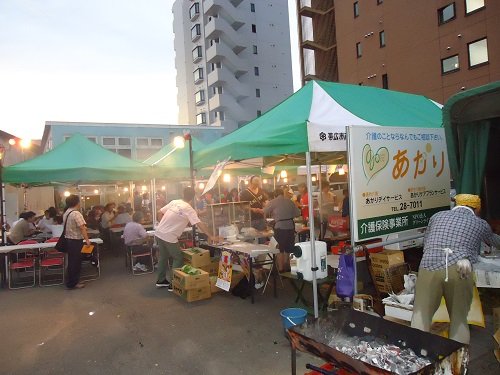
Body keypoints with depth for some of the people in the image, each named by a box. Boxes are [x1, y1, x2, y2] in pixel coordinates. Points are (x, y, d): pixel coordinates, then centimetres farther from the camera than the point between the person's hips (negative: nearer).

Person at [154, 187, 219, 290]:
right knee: (178, 259, 7)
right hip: (169, 237, -7)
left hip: (158, 233, 7)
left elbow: (161, 211, 13)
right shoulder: (189, 209, -12)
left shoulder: (174, 202, 6)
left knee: (163, 257, 22)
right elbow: (200, 224, -19)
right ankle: (173, 284, 8)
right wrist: (211, 236, -16)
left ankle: (161, 280, 34)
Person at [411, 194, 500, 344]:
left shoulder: (437, 216, 24)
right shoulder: (480, 224, 22)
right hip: (459, 270, 0)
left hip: (429, 266, 1)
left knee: (421, 315, 8)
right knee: (459, 320, 16)